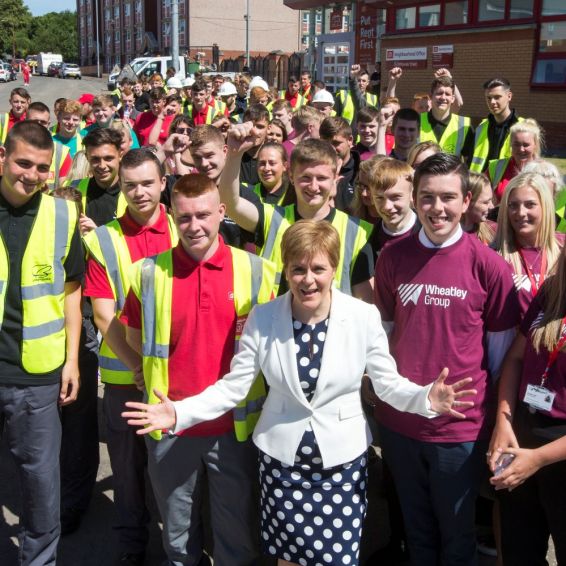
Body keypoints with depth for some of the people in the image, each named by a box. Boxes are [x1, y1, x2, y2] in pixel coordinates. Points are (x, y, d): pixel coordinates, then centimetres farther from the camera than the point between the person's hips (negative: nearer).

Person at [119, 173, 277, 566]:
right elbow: (134, 341, 10)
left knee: (237, 529, 15)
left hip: (236, 425, -1)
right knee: (178, 530, 20)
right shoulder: (149, 273, -2)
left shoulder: (257, 270, -4)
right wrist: (153, 380, 3)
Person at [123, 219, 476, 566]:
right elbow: (233, 387, -4)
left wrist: (426, 398, -24)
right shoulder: (262, 318, -7)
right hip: (281, 460, 1)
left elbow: (388, 383, -4)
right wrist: (179, 413, -16)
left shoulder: (364, 317, -11)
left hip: (343, 462, -1)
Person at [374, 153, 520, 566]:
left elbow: (501, 348, -1)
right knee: (416, 530, 23)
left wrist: (490, 405, 4)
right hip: (399, 420, 3)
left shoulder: (489, 264, -11)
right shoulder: (392, 257, -2)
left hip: (462, 427, -3)